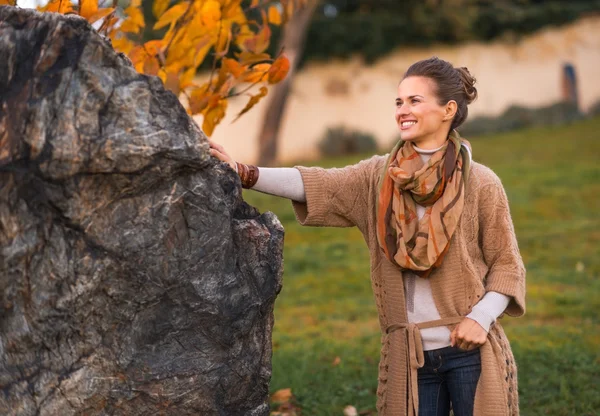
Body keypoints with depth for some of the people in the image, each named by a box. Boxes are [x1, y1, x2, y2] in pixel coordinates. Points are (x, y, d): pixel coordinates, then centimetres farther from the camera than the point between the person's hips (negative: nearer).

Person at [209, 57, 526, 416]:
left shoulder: (481, 184, -4)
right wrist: (243, 173, -22)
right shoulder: (378, 177, 3)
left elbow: (507, 264, 0)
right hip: (409, 357, 3)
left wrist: (482, 317, -15)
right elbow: (314, 185, -9)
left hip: (470, 352, -2)